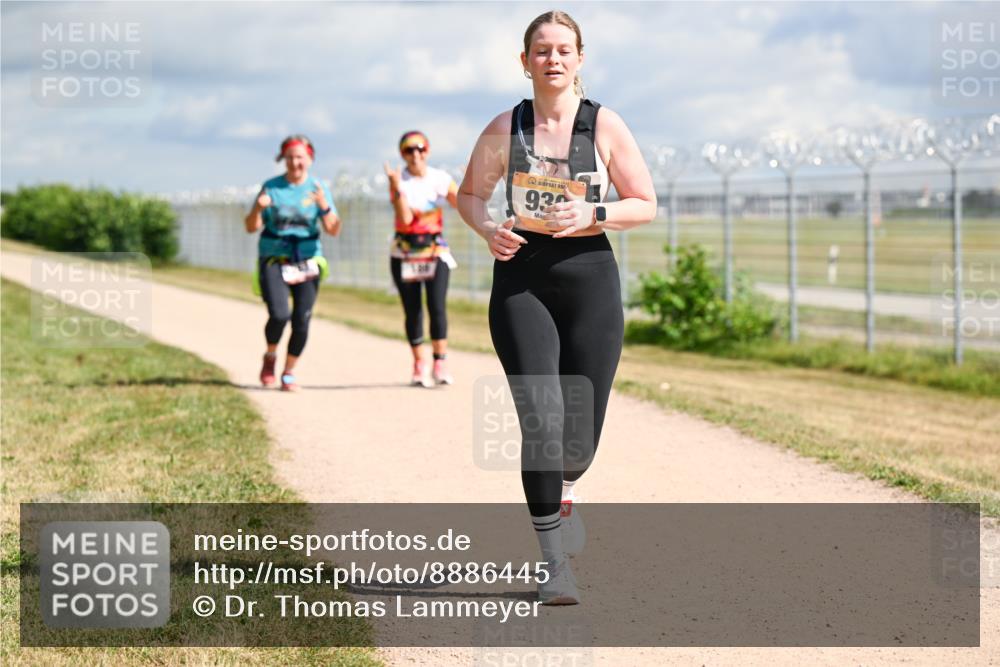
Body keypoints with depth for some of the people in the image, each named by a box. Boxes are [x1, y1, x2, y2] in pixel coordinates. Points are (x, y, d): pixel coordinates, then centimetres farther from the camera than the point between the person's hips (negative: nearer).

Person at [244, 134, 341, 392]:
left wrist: (325, 206, -23)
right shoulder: (271, 187, 0)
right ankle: (270, 356, 11)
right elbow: (251, 228, 1)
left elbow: (333, 230, -6)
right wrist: (258, 208, -19)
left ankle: (289, 374, 14)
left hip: (307, 262, 1)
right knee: (279, 315, -19)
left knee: (302, 321, -4)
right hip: (273, 261, -1)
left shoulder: (319, 189, 1)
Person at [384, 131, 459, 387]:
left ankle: (440, 364, -9)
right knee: (413, 311, 2)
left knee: (437, 306, -13)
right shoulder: (399, 181, -6)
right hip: (405, 253, 0)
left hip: (435, 251, 0)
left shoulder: (440, 179, 1)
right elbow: (405, 218, -18)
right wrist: (397, 188, -25)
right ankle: (419, 366, 12)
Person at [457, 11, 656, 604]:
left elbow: (645, 204, 3)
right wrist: (488, 229, -5)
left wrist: (592, 214, -14)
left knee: (581, 434, 3)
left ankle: (561, 488, 42)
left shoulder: (605, 126, 1)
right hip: (521, 280, 0)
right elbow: (470, 193, 16)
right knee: (542, 419, -14)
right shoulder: (505, 130, 3)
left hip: (590, 279, 1)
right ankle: (555, 564, -6)